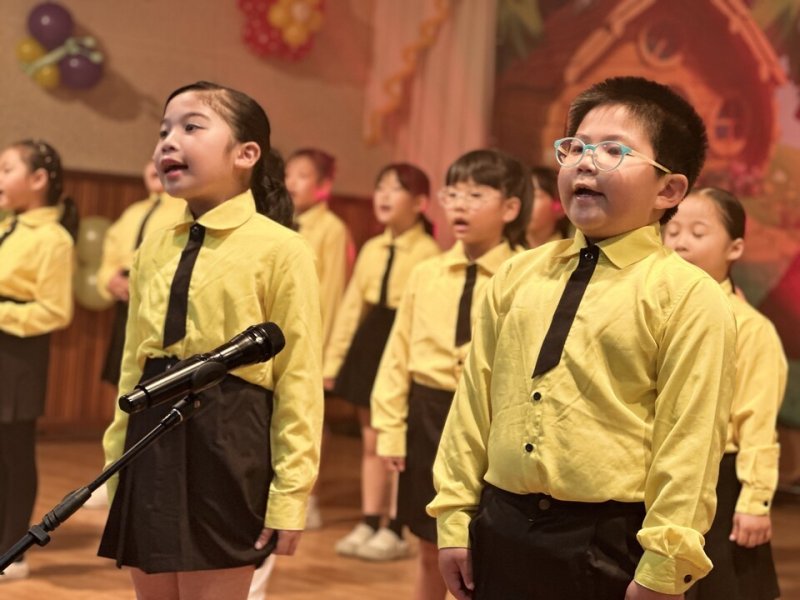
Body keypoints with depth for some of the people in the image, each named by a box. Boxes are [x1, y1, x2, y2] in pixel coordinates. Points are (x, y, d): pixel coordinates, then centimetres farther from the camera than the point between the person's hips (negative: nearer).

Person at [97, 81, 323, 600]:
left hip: (226, 439, -6)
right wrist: (117, 463, 15)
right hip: (153, 439, 6)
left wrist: (290, 493, -13)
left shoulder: (280, 250, -9)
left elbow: (299, 380, -11)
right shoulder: (152, 252, 10)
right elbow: (133, 367, 16)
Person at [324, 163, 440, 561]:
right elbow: (351, 307, 12)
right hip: (368, 344, 7)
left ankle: (395, 532, 10)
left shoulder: (428, 253, -10)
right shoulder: (370, 249, 11)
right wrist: (334, 359, 10)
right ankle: (368, 525, 20)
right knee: (370, 440, 12)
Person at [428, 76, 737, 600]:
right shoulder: (517, 277, 7)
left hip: (610, 544, -5)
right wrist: (455, 518, 8)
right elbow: (475, 401, 9)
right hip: (502, 531, 5)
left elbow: (687, 443, -11)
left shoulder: (688, 298, -9)